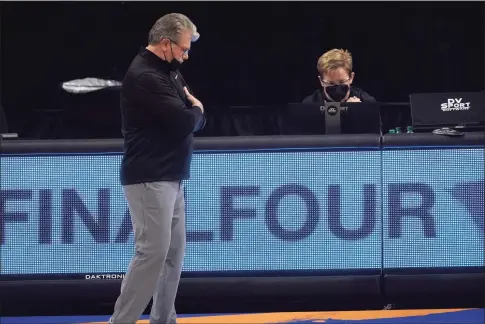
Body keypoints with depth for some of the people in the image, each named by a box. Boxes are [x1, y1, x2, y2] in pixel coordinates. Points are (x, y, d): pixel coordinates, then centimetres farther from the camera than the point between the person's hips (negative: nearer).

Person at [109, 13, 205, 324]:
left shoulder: (170, 72, 15)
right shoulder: (145, 77, -16)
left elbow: (196, 118, 15)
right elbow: (185, 122, -21)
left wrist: (192, 108, -6)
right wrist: (195, 111, 0)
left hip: (170, 177, 10)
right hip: (149, 179, -10)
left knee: (174, 252, 8)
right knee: (153, 252, -13)